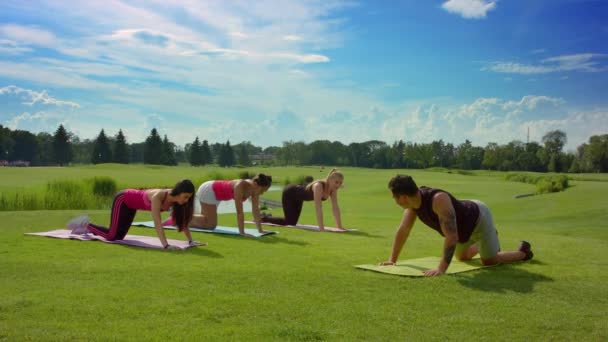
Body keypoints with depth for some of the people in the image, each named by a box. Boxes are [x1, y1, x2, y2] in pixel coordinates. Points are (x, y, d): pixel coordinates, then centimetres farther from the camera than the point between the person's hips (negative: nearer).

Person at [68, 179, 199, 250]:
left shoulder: (177, 198, -21)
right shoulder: (157, 197, -41)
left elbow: (182, 221, -14)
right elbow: (158, 223, -48)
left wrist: (191, 240, -19)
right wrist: (166, 245, -56)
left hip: (131, 204, 8)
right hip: (123, 199, -8)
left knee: (119, 236, 16)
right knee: (111, 236, -6)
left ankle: (87, 227, 33)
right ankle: (84, 224, 16)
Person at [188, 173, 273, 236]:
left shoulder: (255, 189, -14)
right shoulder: (240, 186, -37)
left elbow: (256, 209, -9)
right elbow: (239, 211, -38)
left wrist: (260, 229, -9)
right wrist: (242, 232, -38)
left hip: (214, 191, 9)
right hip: (207, 190, -9)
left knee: (208, 221, 21)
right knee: (210, 225, -11)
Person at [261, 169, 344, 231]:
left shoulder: (333, 189, -18)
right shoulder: (318, 186, -40)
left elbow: (335, 208, -16)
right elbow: (318, 208, -45)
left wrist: (340, 227, -20)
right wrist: (321, 228, -47)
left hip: (298, 196, 8)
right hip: (289, 193, -8)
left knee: (293, 223, 17)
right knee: (289, 222, -7)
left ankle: (267, 217, 40)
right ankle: (263, 218, 14)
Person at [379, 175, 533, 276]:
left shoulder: (439, 199, -45)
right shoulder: (413, 200, -20)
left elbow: (451, 236, -49)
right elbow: (403, 230, -9)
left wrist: (441, 269, -51)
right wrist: (392, 259, -9)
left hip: (479, 217, -8)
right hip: (465, 223, 8)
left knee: (490, 261, 3)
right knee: (462, 257, 25)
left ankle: (523, 252, 28)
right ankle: (485, 241, 52)